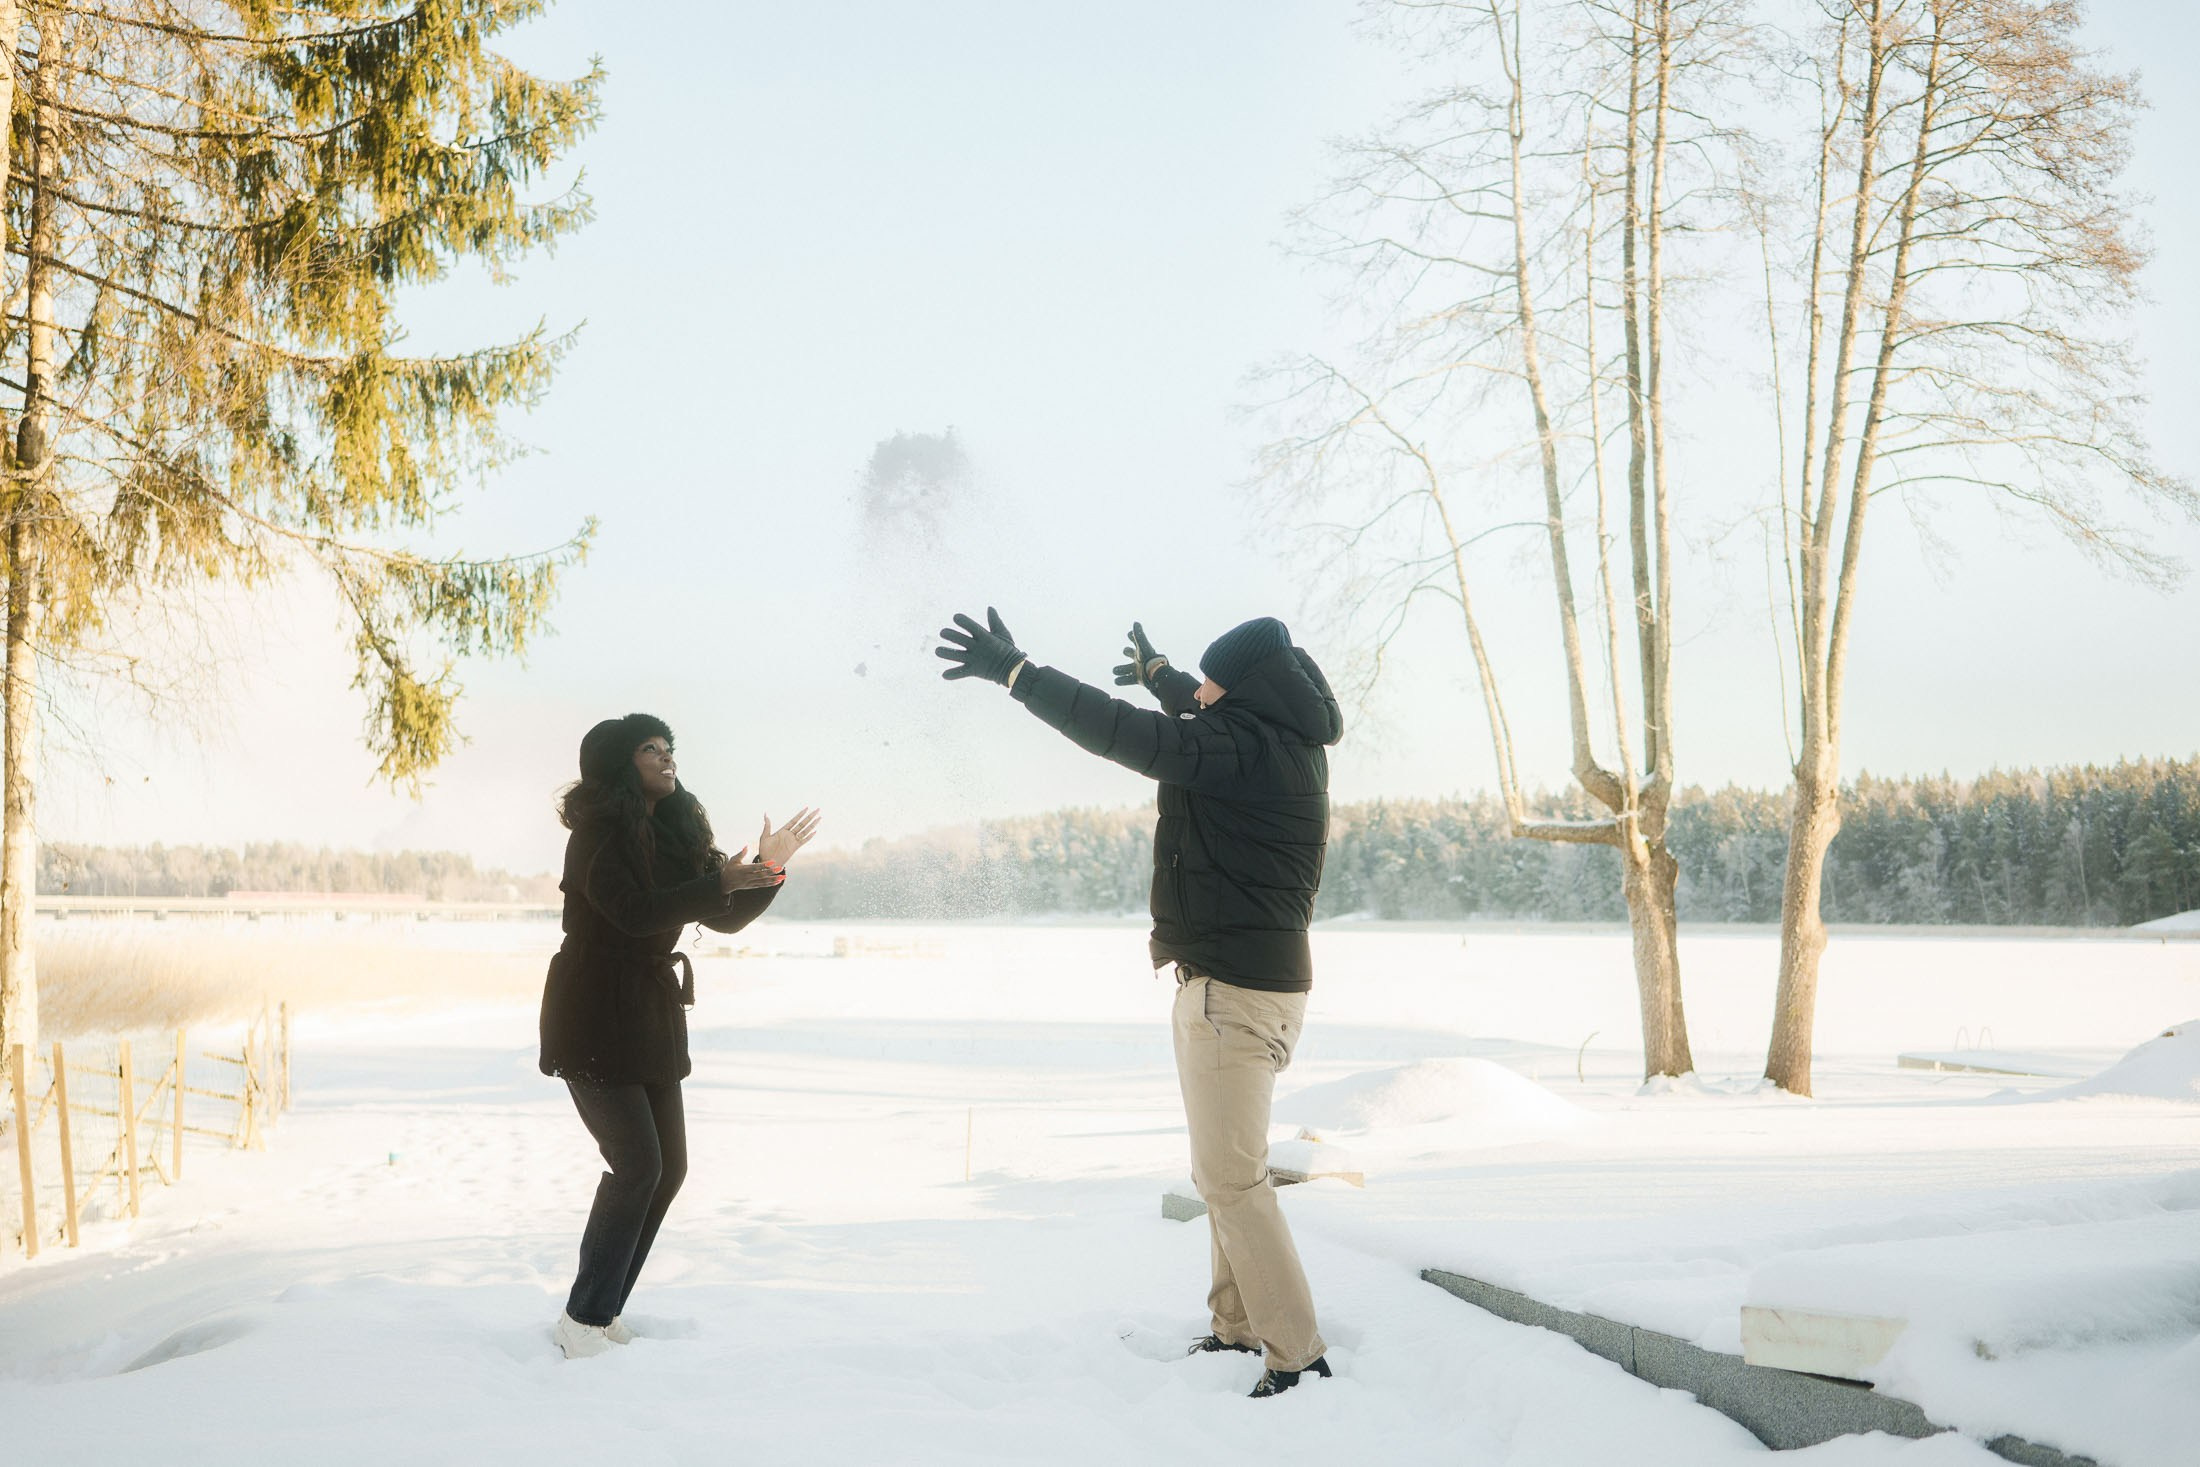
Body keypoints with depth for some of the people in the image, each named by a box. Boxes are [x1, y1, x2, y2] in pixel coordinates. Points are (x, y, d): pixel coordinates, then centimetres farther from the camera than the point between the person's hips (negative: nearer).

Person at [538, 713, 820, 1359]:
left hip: (649, 1017, 8)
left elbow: (724, 918, 11)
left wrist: (766, 870, -4)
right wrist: (721, 883, -27)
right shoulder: (598, 834, -11)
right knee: (637, 1162, -14)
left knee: (668, 1167, 8)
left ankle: (602, 1311, 17)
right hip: (596, 1017, -8)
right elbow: (633, 912, -25)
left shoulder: (674, 835, 11)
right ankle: (584, 1321, -4)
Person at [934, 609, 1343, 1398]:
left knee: (1231, 1178, -7)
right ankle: (1238, 1327, 27)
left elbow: (1123, 733, -24)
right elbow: (1211, 722, 31)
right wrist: (1159, 674, 47)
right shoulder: (1284, 742, 9)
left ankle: (1295, 1356, -4)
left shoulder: (1245, 747, -20)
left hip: (1231, 989, -10)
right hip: (1267, 977, 10)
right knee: (1227, 1170, 18)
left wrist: (1014, 670, -17)